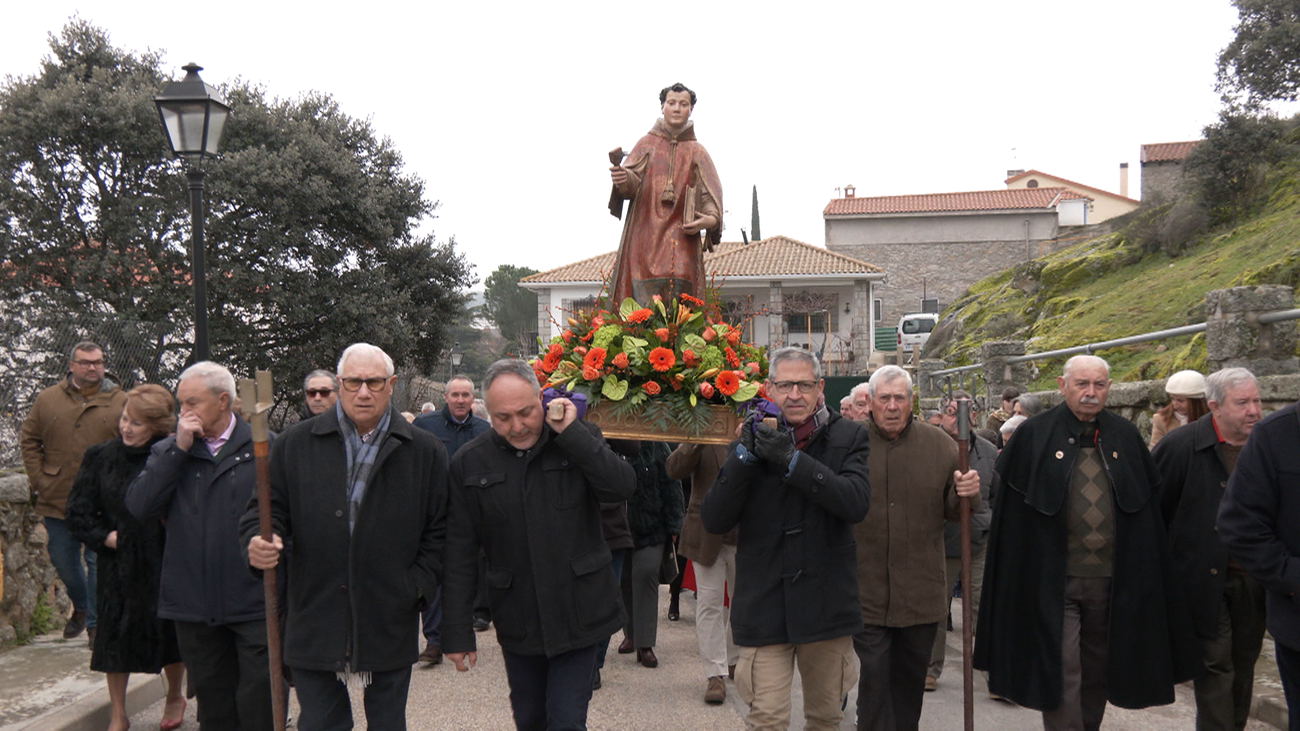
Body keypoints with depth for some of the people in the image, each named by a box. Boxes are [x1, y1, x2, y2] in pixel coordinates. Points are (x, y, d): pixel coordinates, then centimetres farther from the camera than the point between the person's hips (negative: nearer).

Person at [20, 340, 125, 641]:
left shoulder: (120, 402, 0)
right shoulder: (47, 399, 6)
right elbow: (29, 441, 9)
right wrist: (39, 481, 0)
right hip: (57, 500, 3)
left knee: (99, 563, 1)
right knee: (63, 561, 15)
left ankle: (95, 622, 14)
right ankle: (80, 607, 40)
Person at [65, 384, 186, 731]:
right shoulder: (101, 457, -1)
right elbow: (78, 514, 3)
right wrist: (106, 537, -6)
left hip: (165, 565, -2)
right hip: (118, 566, 2)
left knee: (172, 635, 10)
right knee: (116, 637, 8)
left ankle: (175, 696, 37)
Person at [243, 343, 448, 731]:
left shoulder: (425, 451, 3)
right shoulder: (296, 444, 5)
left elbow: (439, 531, 5)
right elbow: (267, 509, 7)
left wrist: (417, 587, -5)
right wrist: (257, 542, -14)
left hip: (389, 625, 0)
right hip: (315, 623, 0)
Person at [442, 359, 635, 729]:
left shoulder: (579, 439, -2)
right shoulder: (469, 463, -1)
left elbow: (623, 486, -19)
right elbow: (460, 556, 1)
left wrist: (569, 431, -19)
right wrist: (458, 633, 1)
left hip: (578, 615, -2)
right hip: (517, 625, 2)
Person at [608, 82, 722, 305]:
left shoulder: (698, 153, 17)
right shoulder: (647, 144, 15)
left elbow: (710, 195, 7)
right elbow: (633, 182, 2)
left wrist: (711, 218, -15)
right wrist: (623, 179, -23)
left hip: (681, 237, 0)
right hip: (645, 235, 0)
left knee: (677, 290, -16)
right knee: (644, 297, -10)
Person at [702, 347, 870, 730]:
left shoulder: (847, 437, 0)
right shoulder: (754, 438, 3)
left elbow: (856, 503, -18)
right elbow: (714, 520, -5)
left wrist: (791, 461, -24)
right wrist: (744, 456, -16)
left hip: (827, 603, 1)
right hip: (764, 605, 0)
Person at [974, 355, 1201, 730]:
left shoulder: (1126, 436, 7)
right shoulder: (1034, 435, -3)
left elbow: (1149, 506, 11)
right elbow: (1011, 511, -2)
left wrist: (1143, 571, 7)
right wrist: (1018, 575, -5)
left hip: (1111, 581, 4)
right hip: (1054, 581, -3)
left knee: (1097, 670, 16)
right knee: (1061, 671, -4)